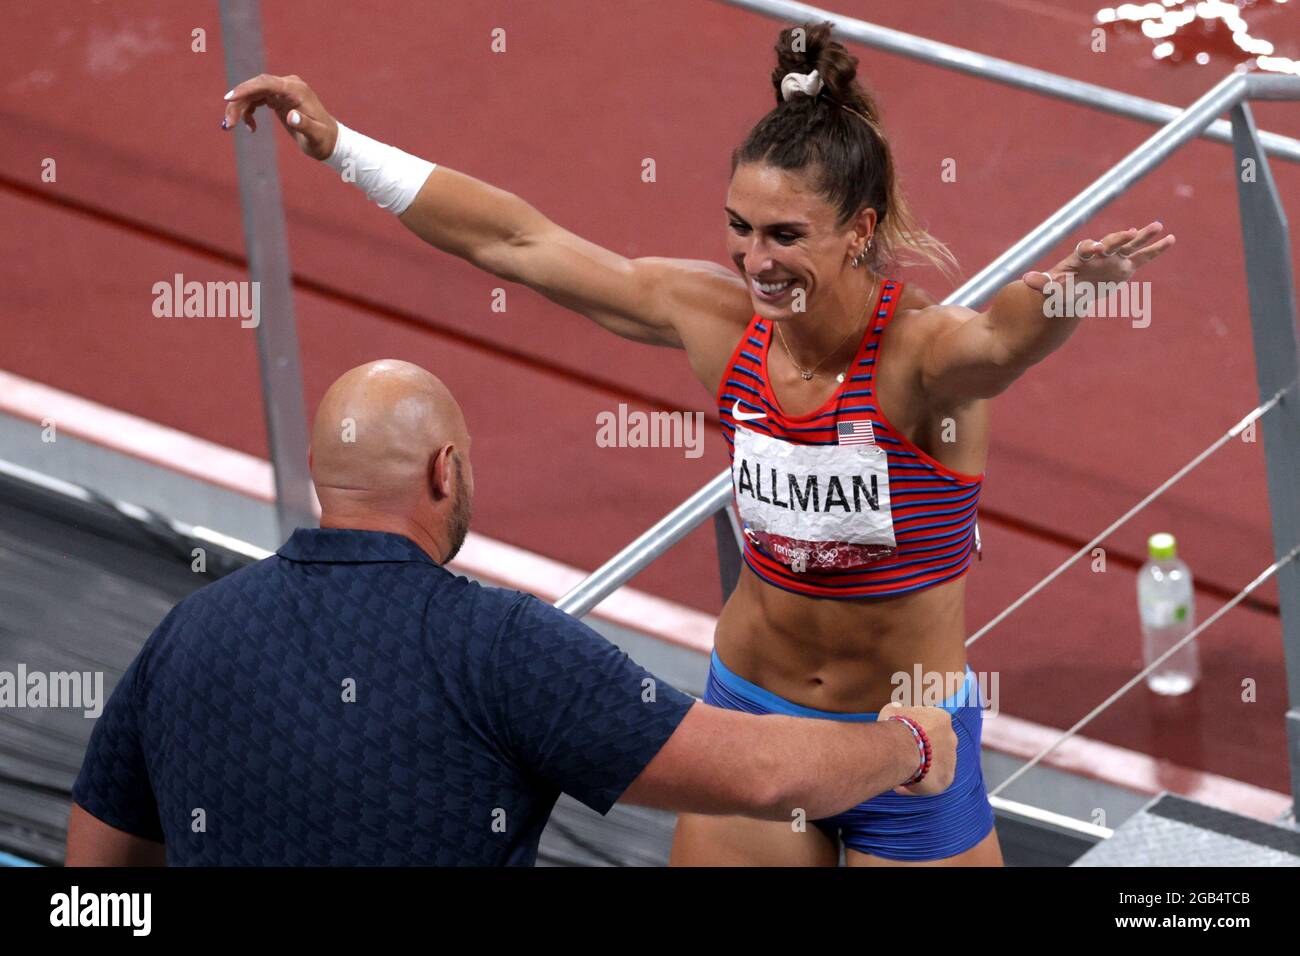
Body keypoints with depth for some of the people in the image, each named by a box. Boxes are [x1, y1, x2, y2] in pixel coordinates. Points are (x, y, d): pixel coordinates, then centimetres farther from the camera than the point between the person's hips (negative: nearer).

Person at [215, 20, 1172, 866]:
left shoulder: (920, 354, -24)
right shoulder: (724, 320, -9)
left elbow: (1002, 339, -49)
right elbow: (519, 241, -2)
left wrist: (1064, 289, -72)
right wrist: (341, 147, 1)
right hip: (749, 710, 4)